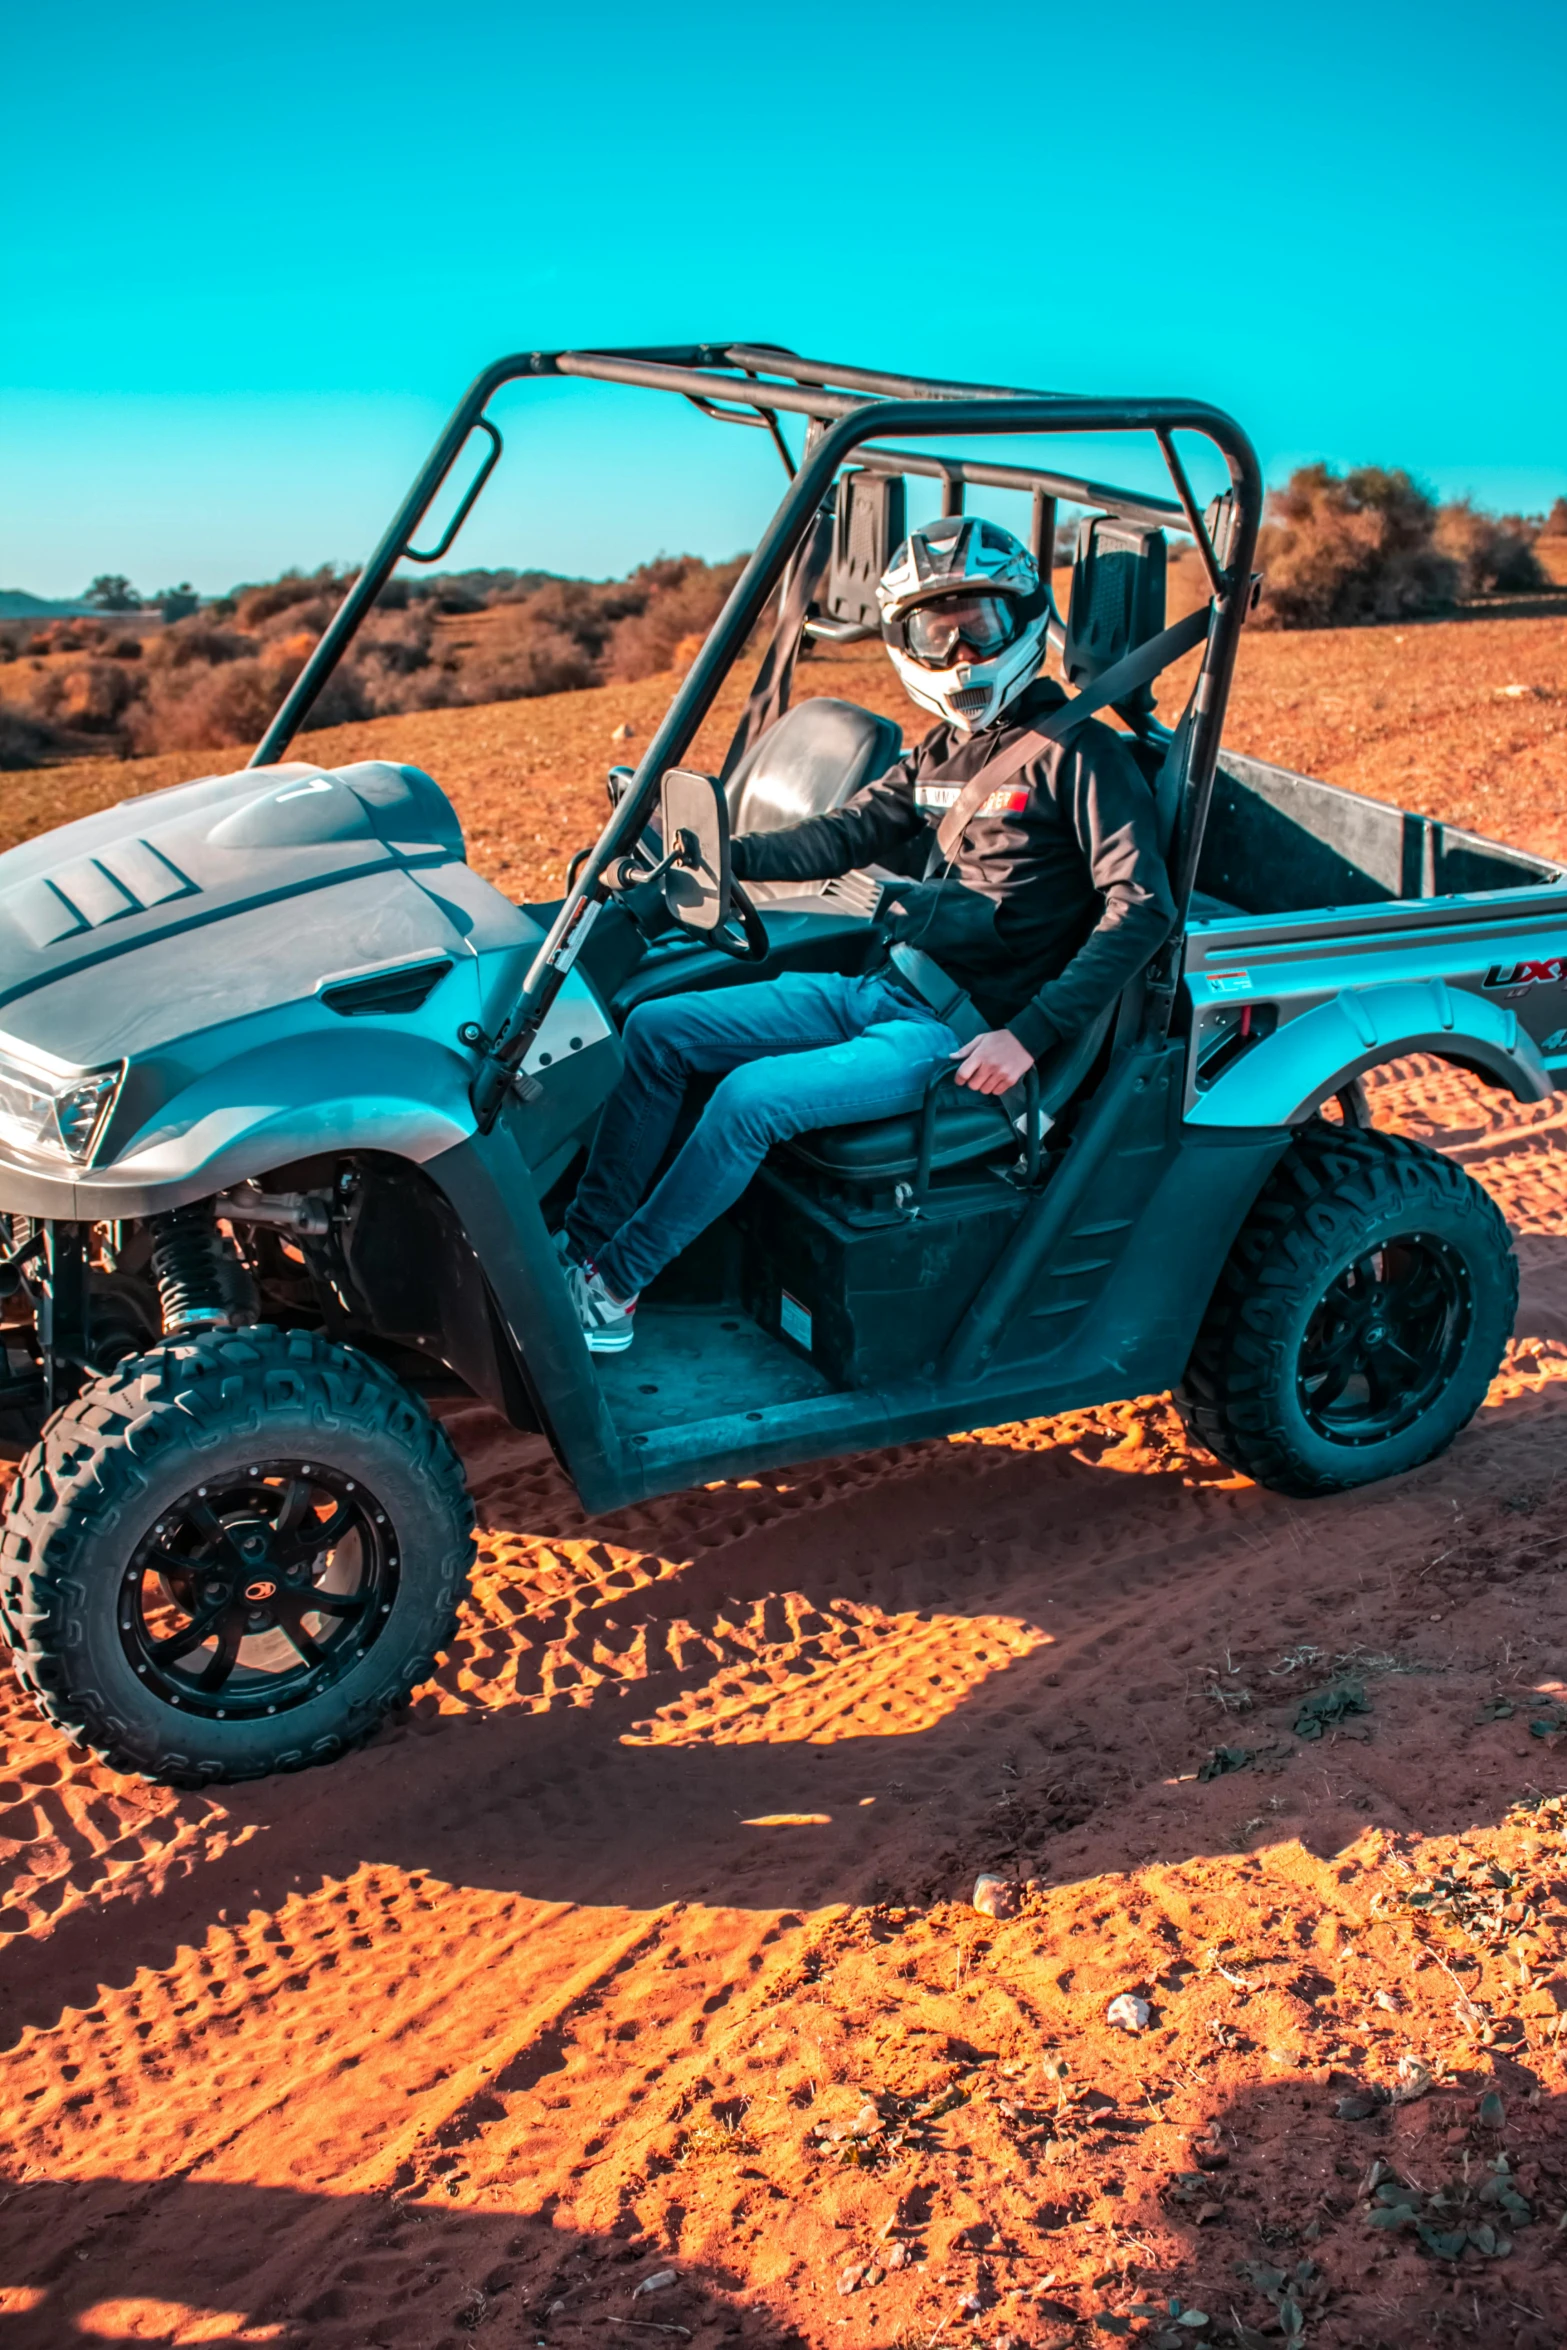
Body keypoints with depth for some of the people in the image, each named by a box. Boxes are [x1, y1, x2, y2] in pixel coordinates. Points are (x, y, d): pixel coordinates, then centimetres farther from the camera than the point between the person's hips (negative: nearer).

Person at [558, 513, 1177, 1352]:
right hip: (874, 990, 8)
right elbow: (846, 833, 11)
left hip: (960, 1029, -8)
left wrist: (1029, 1035, -23)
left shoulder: (1077, 753, -8)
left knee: (752, 1096, -26)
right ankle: (581, 1240, 0)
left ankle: (612, 1284, -11)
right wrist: (727, 854, -7)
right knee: (655, 1028, 0)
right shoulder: (941, 751, 15)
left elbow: (1141, 906, -17)